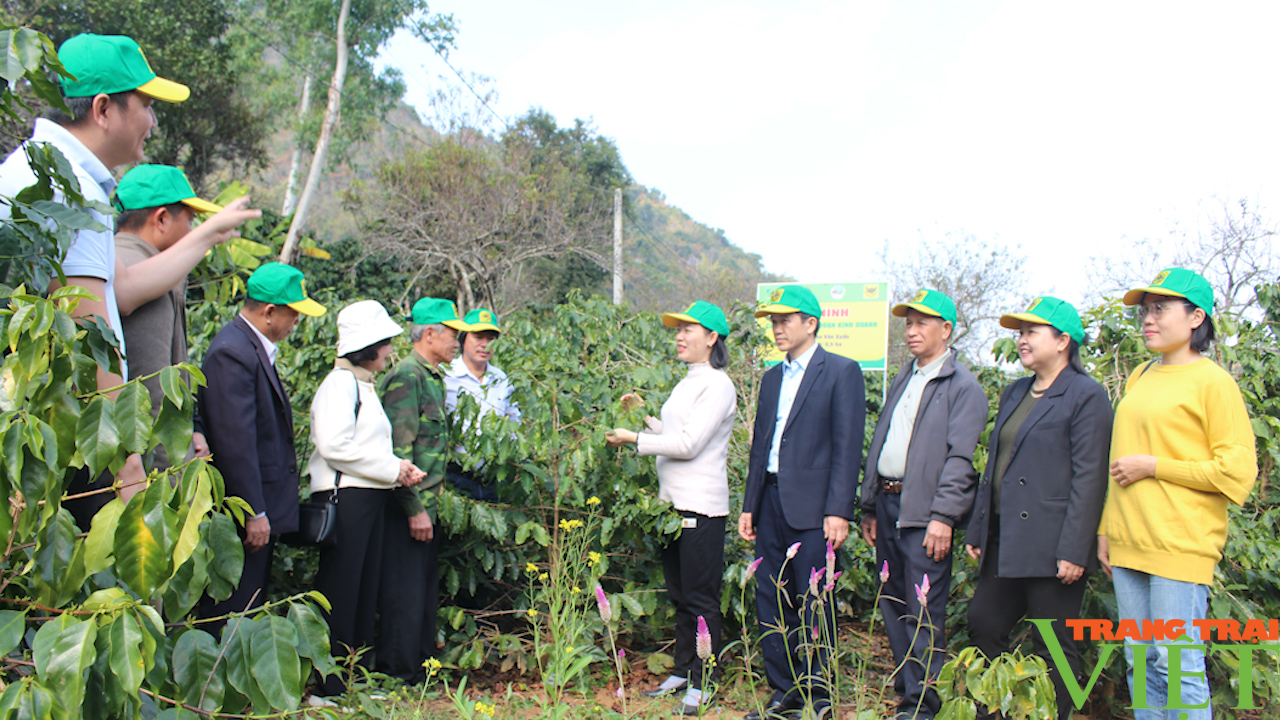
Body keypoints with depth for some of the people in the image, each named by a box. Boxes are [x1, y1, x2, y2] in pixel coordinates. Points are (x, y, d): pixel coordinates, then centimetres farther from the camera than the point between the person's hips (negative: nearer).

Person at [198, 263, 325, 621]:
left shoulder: (256, 348, 12)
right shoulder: (233, 352, -19)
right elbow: (235, 440, -22)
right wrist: (255, 513, -20)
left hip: (263, 503, 10)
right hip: (246, 510, -10)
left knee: (250, 610, 16)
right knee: (233, 612, -2)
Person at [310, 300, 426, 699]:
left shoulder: (364, 385, 20)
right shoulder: (339, 383, -10)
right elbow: (334, 445, -20)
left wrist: (400, 468, 6)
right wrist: (392, 468, -13)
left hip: (369, 496, 10)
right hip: (345, 497, -10)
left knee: (365, 591, 12)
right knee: (340, 591, -5)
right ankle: (328, 685, 3)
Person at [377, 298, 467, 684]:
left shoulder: (433, 378, 15)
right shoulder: (406, 376, -16)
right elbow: (399, 450, -20)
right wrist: (415, 508, -20)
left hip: (428, 503, 9)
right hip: (408, 507, -9)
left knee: (426, 589, 15)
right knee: (405, 592, -2)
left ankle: (421, 664, 26)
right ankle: (398, 676, 8)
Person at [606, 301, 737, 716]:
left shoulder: (717, 386, -12)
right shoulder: (687, 384, 16)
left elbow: (689, 444, -18)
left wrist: (634, 439, -14)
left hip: (701, 507, -9)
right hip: (674, 503, 9)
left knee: (701, 599, -1)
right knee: (680, 595, 16)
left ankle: (702, 684, 8)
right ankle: (682, 672, 27)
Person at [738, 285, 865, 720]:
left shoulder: (841, 372, -3)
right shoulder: (772, 377, 18)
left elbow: (848, 446, -9)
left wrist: (839, 510, -15)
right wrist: (749, 505, 15)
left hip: (811, 505, -7)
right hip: (771, 502, 7)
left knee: (812, 604, -1)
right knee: (770, 601, 9)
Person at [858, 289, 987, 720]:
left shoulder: (963, 386, -5)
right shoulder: (901, 382, 19)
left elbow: (960, 457, -13)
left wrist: (943, 516, -20)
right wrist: (870, 507, 16)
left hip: (924, 511, -8)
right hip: (888, 503, 8)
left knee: (924, 612, -5)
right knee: (893, 605, 12)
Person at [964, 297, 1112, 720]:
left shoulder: (1086, 396, -8)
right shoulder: (1013, 395, 16)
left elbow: (1089, 478, -14)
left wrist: (1074, 551, -18)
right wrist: (977, 531, 16)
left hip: (1051, 545, -8)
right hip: (1005, 542, 8)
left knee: (1054, 647, 2)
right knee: (982, 626, 11)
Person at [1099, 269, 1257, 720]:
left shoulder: (1213, 382, -5)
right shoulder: (1140, 377, 15)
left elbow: (1238, 473, -9)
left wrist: (1153, 466, -11)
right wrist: (1106, 529, 16)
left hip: (1180, 545, -7)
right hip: (1129, 546, 7)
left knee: (1179, 667, -5)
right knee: (1140, 661, 11)